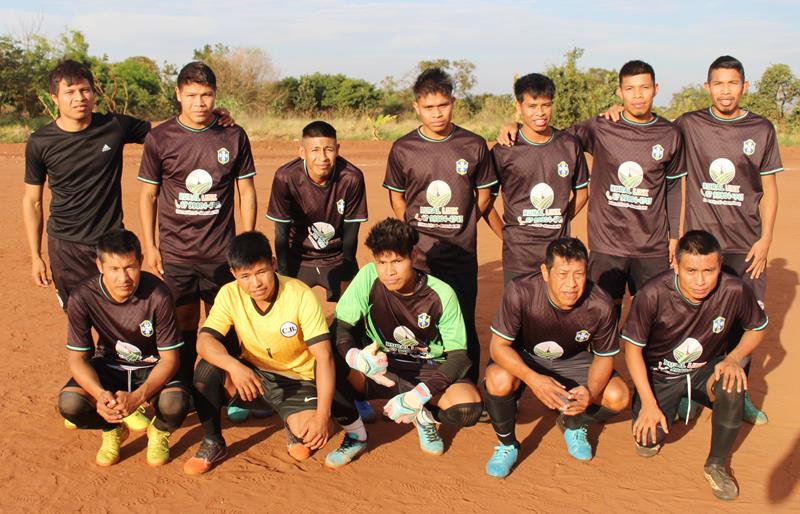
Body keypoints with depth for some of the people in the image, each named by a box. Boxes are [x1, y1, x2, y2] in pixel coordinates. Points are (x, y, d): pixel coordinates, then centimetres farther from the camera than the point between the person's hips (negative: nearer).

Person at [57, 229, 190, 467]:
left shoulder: (157, 295, -26)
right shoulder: (82, 298, -21)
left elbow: (170, 358, -20)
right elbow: (77, 358, -14)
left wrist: (136, 397, -35)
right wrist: (100, 394, -34)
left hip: (153, 366, -2)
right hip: (109, 365, 2)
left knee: (175, 403, -33)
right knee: (69, 403, -27)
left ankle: (159, 432, 8)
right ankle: (112, 431, 10)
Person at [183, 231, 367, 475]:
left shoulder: (301, 295, -24)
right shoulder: (229, 295, -14)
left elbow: (324, 356, -27)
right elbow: (204, 341, -20)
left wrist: (322, 416, -35)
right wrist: (234, 366, -41)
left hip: (297, 380, -3)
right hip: (253, 374, 3)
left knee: (306, 434, -30)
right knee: (207, 370, -24)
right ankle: (212, 444, -4)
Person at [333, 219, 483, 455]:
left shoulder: (442, 294, -18)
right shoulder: (368, 278, -17)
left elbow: (459, 355, -17)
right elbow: (339, 327, -15)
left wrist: (418, 396, -31)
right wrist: (354, 357, -39)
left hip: (429, 367, 0)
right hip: (381, 364, 1)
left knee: (467, 407, -30)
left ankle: (424, 414, 4)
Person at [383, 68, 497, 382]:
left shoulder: (474, 146, 0)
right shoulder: (403, 149, 0)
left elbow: (484, 196, 10)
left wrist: (460, 229, 5)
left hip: (462, 254, 0)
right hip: (417, 255, 0)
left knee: (464, 328, 4)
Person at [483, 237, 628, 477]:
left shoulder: (601, 305, -24)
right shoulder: (520, 292, -33)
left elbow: (604, 357, -8)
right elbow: (498, 345, -26)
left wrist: (591, 392, -29)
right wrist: (533, 379, -42)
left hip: (572, 361, 3)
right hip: (523, 358, -2)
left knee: (618, 397, -19)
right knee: (499, 380, -35)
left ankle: (573, 425, 16)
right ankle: (507, 444, -4)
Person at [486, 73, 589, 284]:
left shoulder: (569, 145, 5)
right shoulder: (504, 151, -4)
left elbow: (581, 192, 16)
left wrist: (558, 224, 7)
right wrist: (505, 234, -1)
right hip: (518, 257, -3)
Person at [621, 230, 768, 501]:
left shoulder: (735, 291, -22)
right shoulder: (653, 295, -28)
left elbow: (758, 328, 0)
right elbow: (632, 348, -16)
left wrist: (734, 358, -20)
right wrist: (649, 403, -17)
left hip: (707, 369, 1)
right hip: (660, 375, -1)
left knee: (732, 386, -32)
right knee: (648, 444, -14)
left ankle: (717, 464, -8)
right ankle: (668, 405, 22)